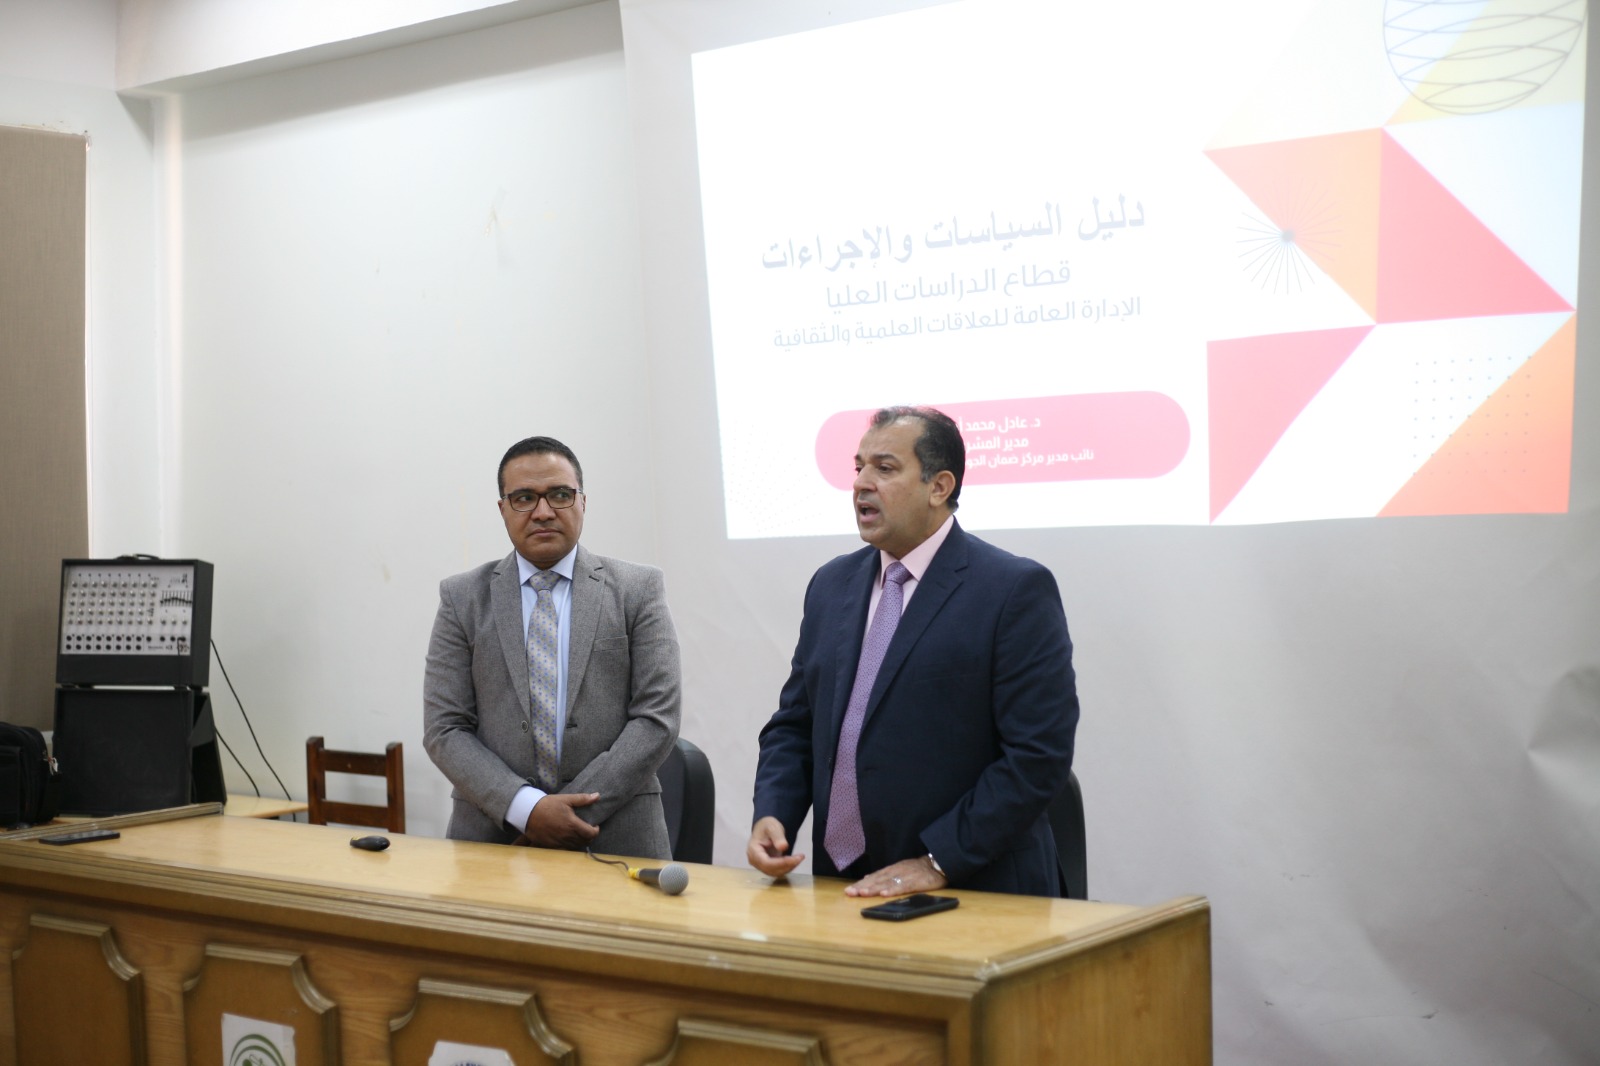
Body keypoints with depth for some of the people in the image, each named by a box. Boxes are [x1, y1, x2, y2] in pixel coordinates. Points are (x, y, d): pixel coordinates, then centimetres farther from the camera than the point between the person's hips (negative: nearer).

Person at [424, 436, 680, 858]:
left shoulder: (638, 589, 3)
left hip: (615, 839, 0)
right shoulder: (463, 598, 6)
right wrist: (526, 808, -13)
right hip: (491, 836, 1)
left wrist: (579, 812, -12)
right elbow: (444, 730, 0)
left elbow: (657, 717, -4)